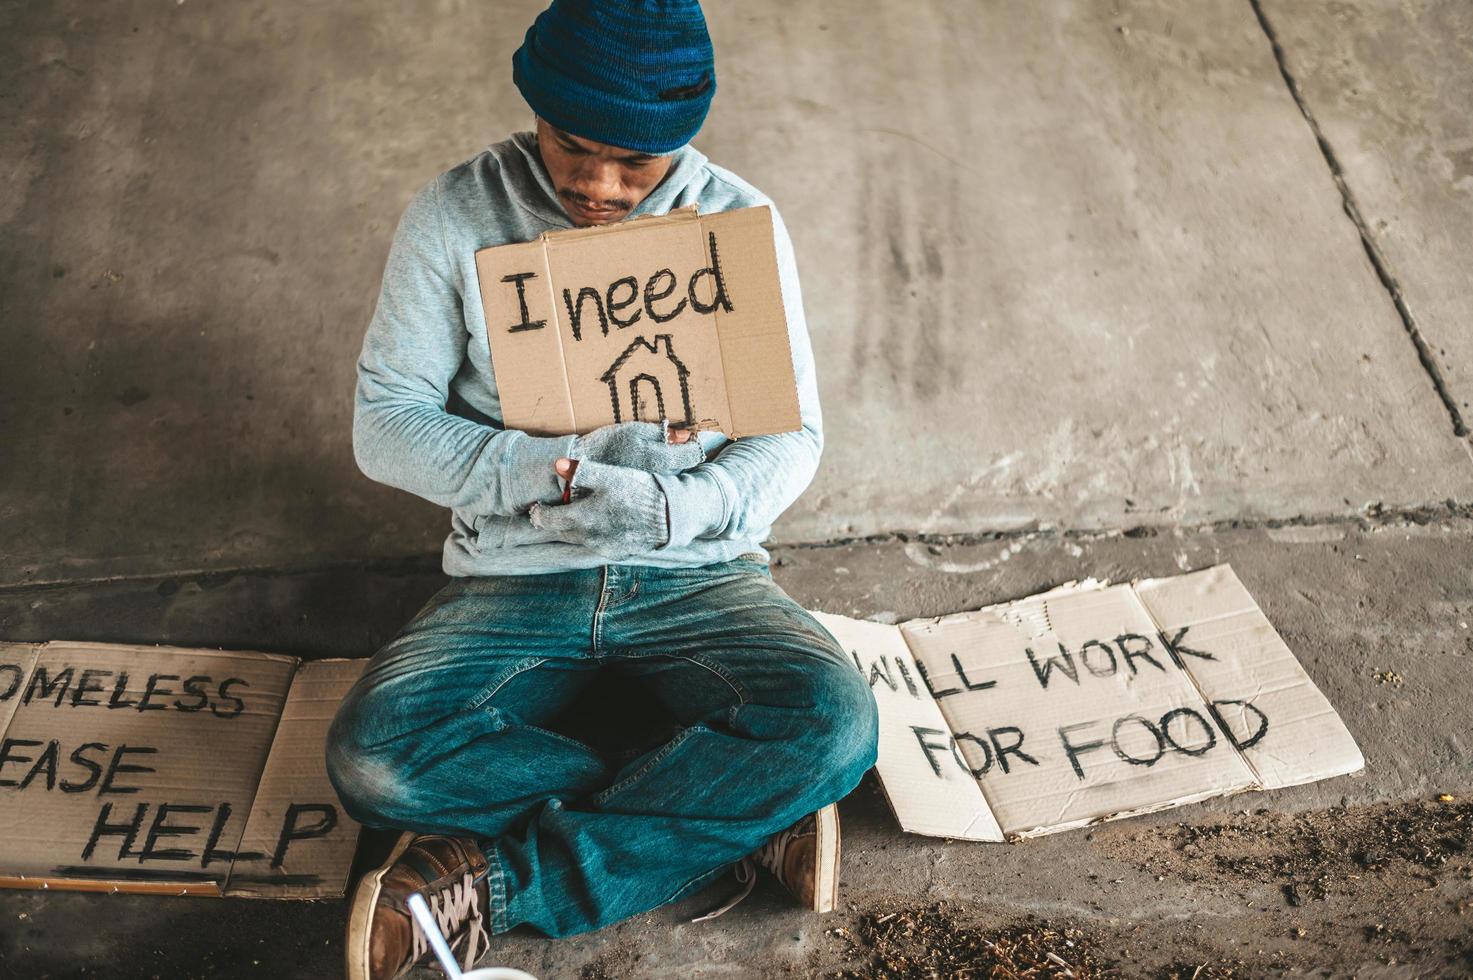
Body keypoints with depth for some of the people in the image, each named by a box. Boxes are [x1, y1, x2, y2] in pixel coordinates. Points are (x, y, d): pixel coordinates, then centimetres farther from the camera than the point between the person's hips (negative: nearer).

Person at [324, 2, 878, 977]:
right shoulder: (454, 217, -4)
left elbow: (792, 434, 1)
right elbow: (385, 423, -3)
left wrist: (670, 507, -20)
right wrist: (548, 468, -20)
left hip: (697, 575, 0)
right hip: (513, 581, 1)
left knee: (834, 723, -28)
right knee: (374, 759, -26)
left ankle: (495, 881, -17)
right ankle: (742, 814, -15)